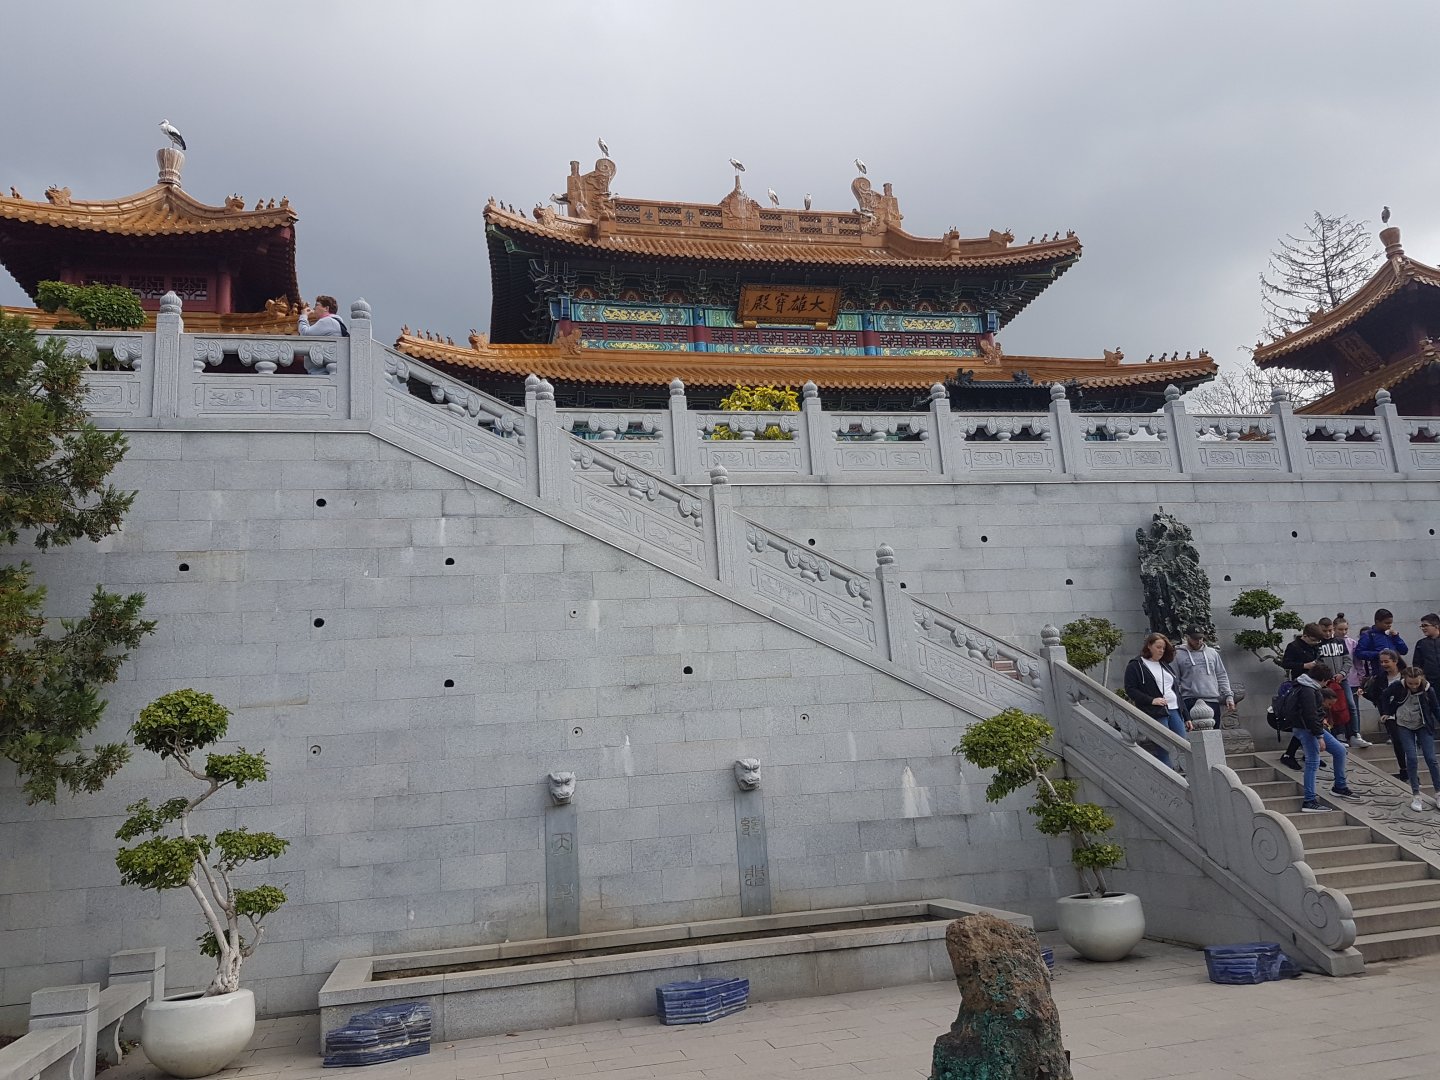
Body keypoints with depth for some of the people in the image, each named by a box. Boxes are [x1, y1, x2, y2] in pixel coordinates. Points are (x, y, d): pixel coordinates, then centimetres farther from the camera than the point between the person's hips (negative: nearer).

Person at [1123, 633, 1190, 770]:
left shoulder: (1166, 666, 21)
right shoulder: (1135, 666, 1)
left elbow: (1177, 691, 22)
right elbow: (1130, 689, -7)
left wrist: (1186, 717, 19)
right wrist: (1151, 700, -19)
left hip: (1175, 711, 6)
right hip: (1155, 714, -6)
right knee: (1163, 751, -8)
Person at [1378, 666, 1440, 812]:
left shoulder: (1428, 690, -18)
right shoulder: (1397, 686, -18)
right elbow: (1384, 695, 2)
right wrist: (1386, 713, 0)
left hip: (1424, 726, 0)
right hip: (1404, 726, 0)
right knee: (1411, 759, -6)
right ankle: (1416, 796, 1)